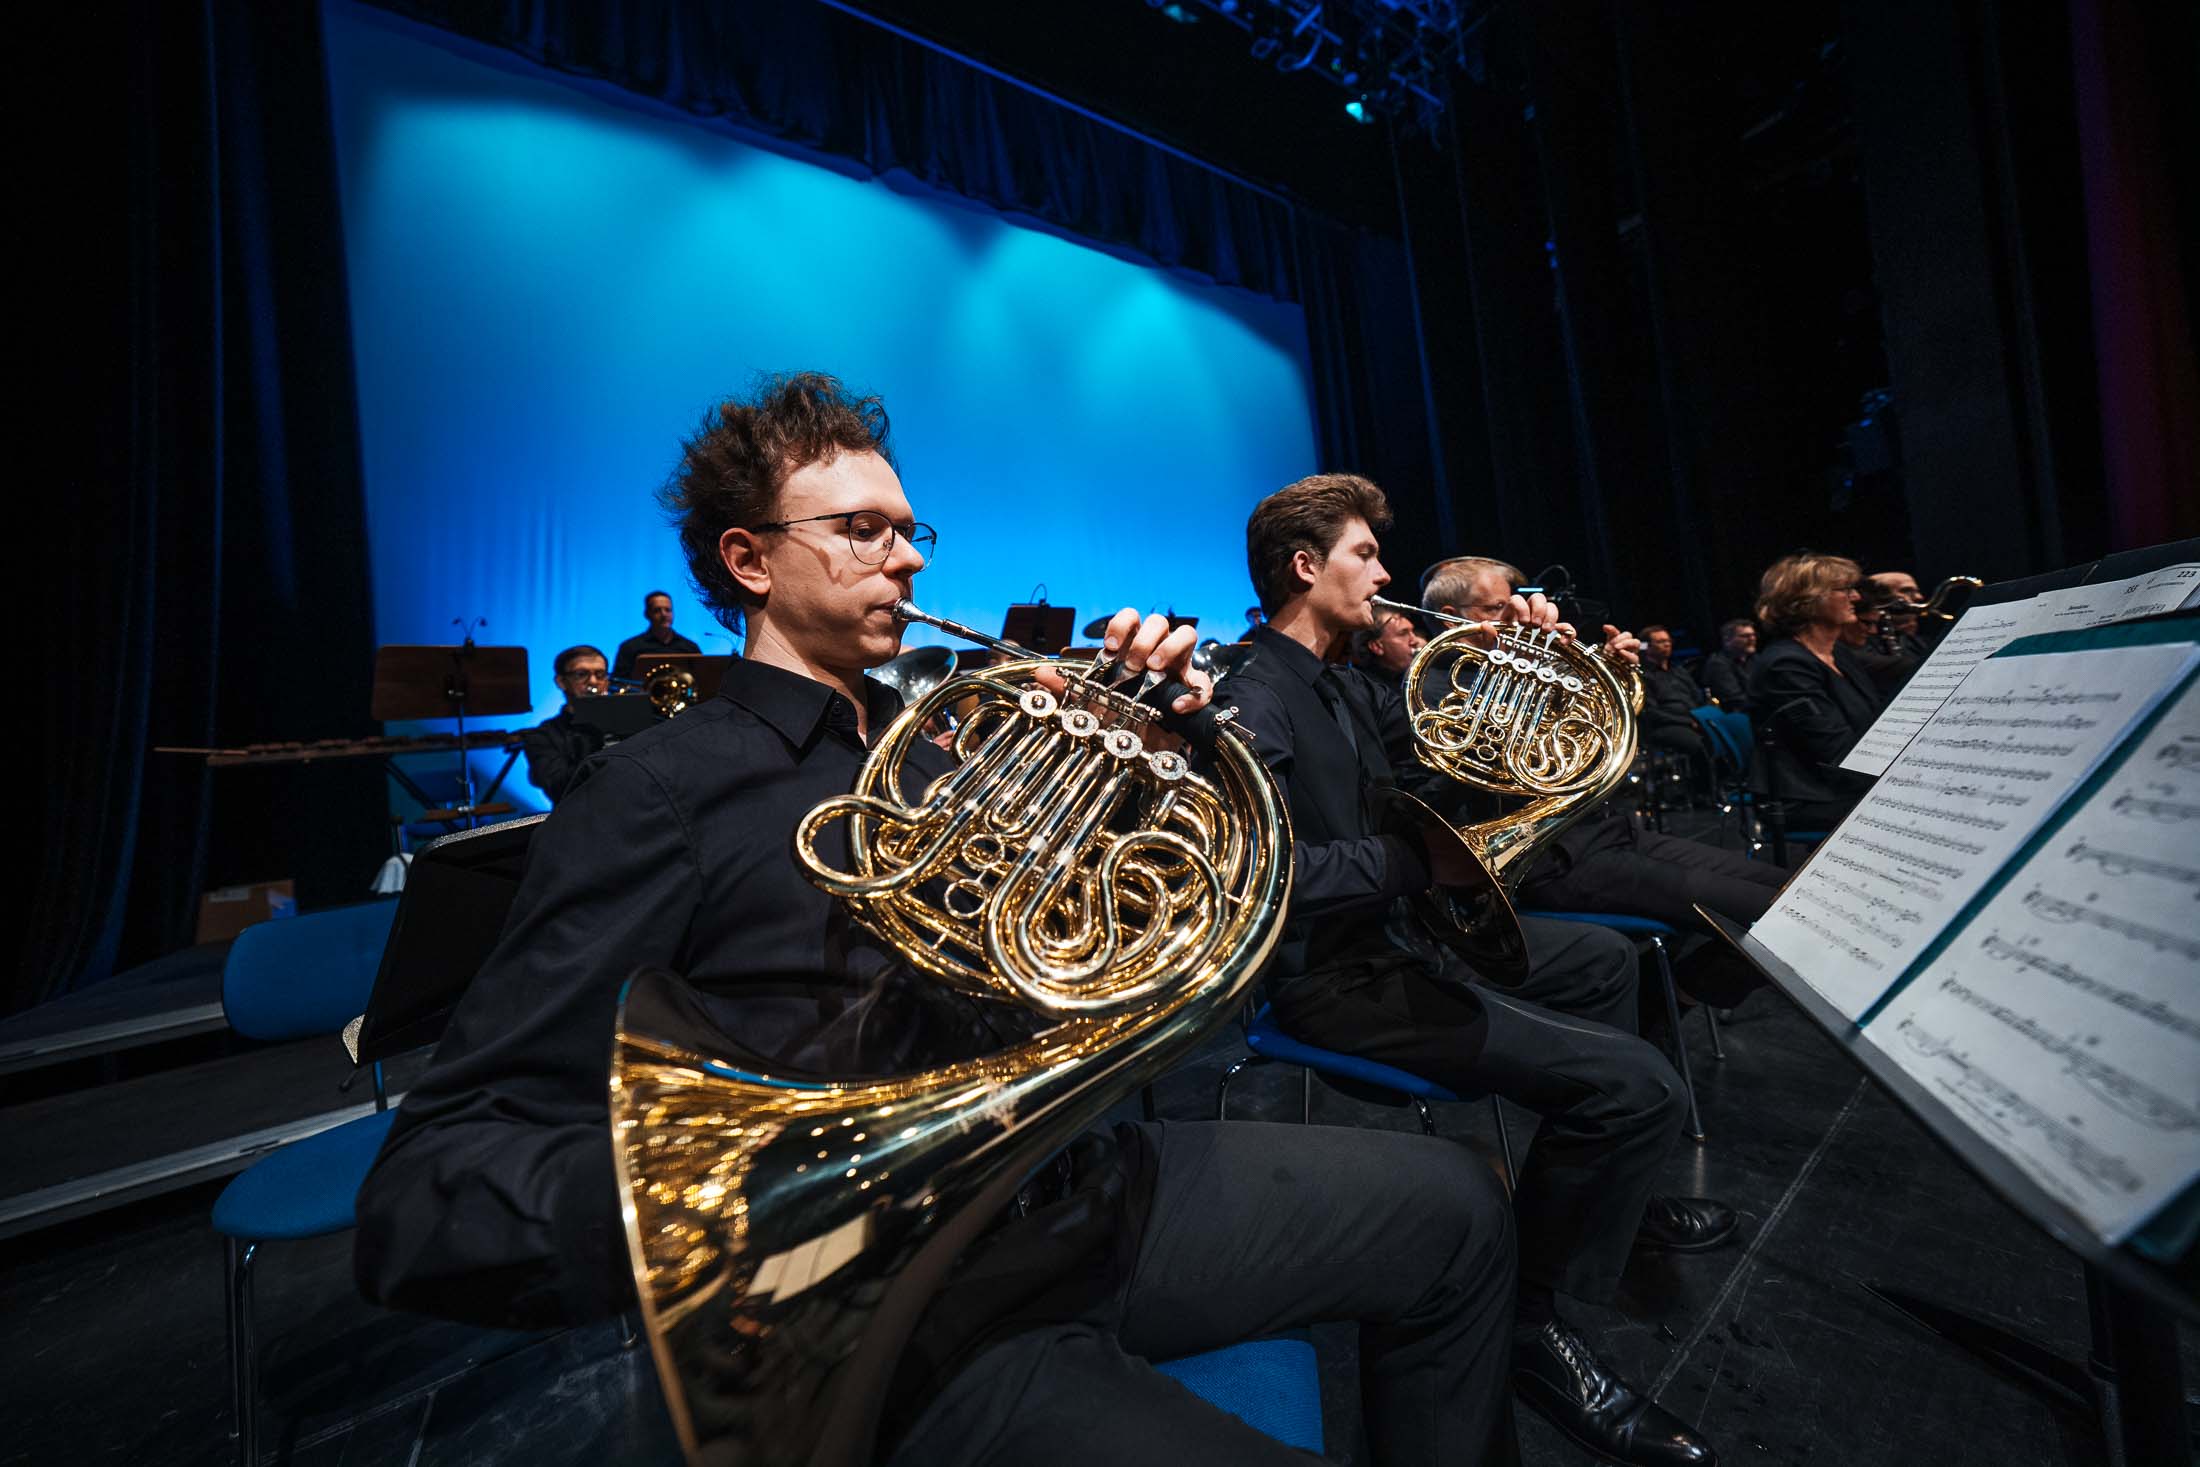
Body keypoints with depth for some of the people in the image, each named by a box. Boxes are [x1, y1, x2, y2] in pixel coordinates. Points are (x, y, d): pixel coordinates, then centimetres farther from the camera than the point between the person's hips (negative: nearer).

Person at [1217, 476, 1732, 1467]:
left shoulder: (1341, 686, 10)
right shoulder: (1255, 700, -21)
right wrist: (1427, 858, -25)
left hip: (1393, 929, 11)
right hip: (1331, 973, -11)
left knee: (1603, 960, 24)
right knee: (1639, 1086, -17)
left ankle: (1605, 1192, 40)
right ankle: (1528, 1311, 6)